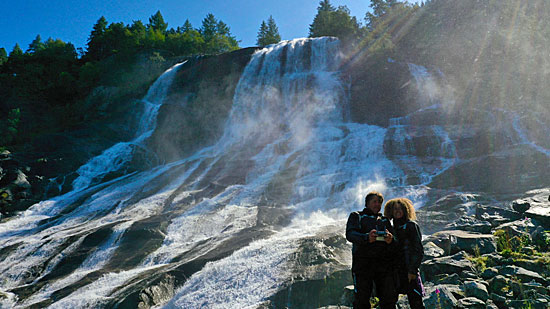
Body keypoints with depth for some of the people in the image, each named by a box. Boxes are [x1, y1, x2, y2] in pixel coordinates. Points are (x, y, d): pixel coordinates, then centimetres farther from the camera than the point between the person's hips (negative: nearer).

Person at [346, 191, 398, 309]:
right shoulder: (356, 216, 16)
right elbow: (350, 234, -3)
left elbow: (395, 246, 13)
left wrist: (390, 241, -12)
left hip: (384, 263, 3)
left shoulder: (385, 220, 25)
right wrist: (367, 237, -23)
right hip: (363, 262, -3)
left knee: (389, 299, -4)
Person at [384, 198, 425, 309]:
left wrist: (412, 270, -14)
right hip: (395, 270, 6)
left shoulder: (411, 226, -3)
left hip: (408, 271, -6)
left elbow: (419, 250, -8)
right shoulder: (392, 228, 16)